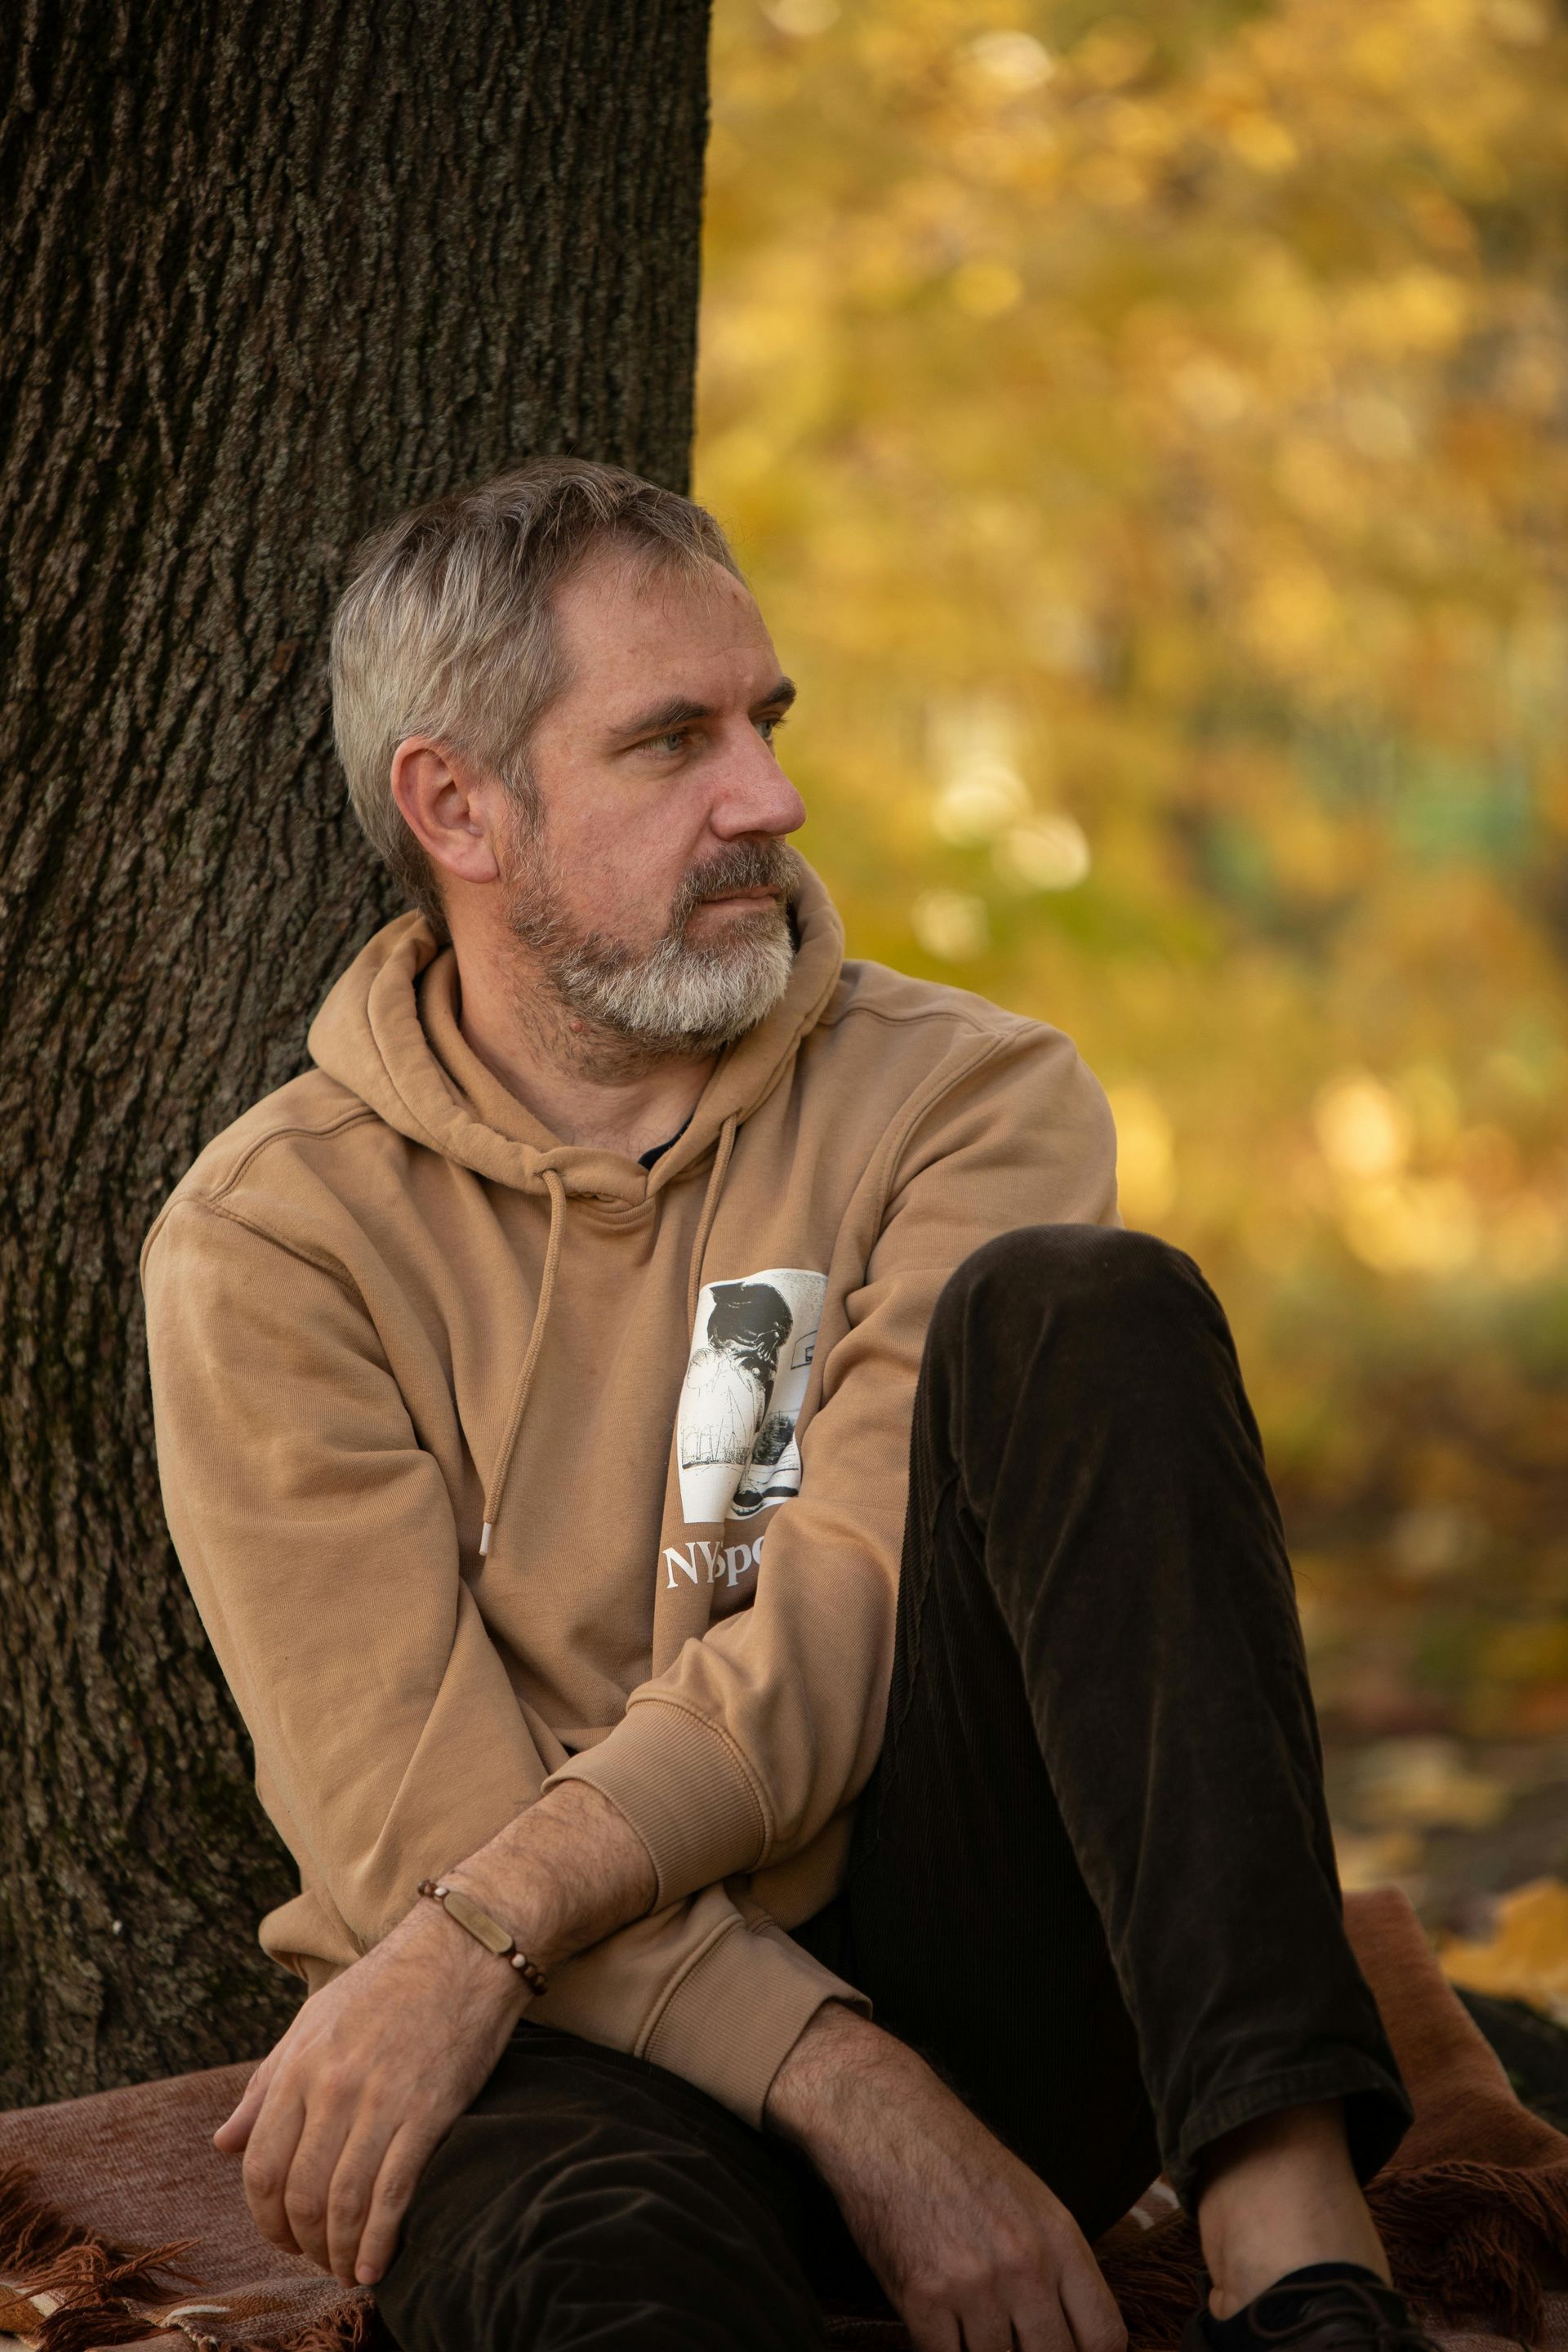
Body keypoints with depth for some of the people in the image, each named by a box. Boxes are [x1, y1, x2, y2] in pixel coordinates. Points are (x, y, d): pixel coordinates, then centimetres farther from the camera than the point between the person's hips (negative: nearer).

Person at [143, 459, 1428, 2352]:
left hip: (958, 1956, 4)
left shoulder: (962, 1101, 3)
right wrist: (852, 2095, -21)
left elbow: (856, 1631, -10)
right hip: (592, 2043, -3)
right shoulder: (268, 1240, 0)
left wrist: (478, 1933, -23)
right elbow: (411, 1813, -9)